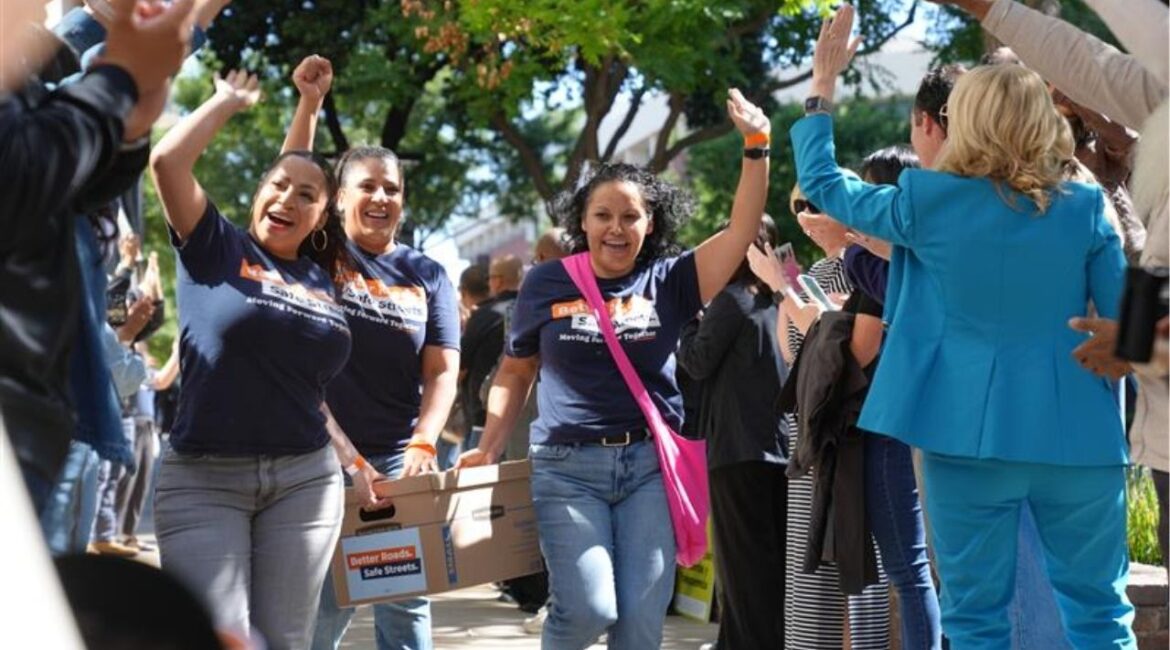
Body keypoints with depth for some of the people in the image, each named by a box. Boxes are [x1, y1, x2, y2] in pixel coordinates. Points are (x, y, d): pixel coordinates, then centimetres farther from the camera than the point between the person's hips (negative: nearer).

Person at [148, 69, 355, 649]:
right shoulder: (216, 247, 3)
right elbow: (167, 160, -10)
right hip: (203, 477, -4)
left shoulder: (323, 280, 13)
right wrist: (230, 101, 2)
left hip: (305, 479, 4)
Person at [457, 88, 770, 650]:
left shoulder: (668, 283, 4)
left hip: (651, 465, 1)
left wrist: (756, 145, -12)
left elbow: (741, 230, -4)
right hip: (568, 466, -1)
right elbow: (515, 373, 12)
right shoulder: (547, 284, 5)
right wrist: (488, 448, 2)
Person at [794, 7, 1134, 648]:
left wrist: (823, 84, 20)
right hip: (1078, 435, 1)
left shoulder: (927, 203, -3)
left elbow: (822, 182, 11)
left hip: (971, 433, -1)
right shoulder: (1084, 208, -1)